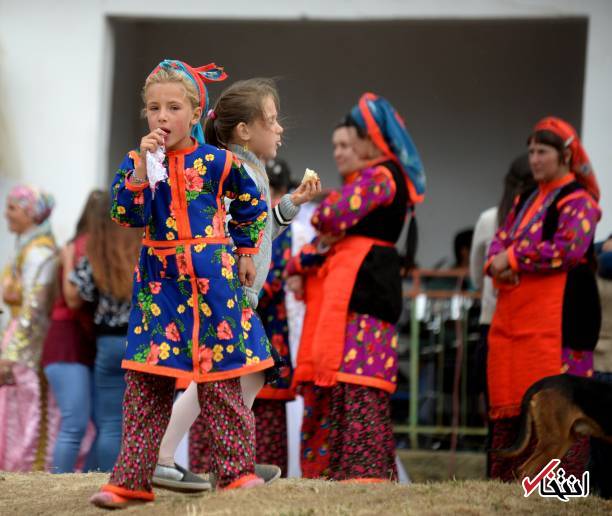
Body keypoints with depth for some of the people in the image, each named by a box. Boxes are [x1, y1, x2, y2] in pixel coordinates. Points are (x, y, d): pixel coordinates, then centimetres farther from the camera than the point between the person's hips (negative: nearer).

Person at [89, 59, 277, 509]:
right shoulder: (137, 162, 2)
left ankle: (236, 470, 11)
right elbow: (126, 214, -12)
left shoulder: (218, 162, -2)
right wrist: (144, 168, -20)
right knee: (144, 383, 1)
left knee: (220, 381, 2)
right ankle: (131, 480, 4)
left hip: (211, 278, -2)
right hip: (159, 281, 2)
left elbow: (252, 207, 14)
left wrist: (246, 253, 16)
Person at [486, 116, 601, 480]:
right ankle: (507, 482, 14)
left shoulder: (578, 201, -5)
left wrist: (512, 259, -12)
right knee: (511, 399, 9)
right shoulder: (528, 200, 22)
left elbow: (567, 248, -19)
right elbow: (501, 240, 18)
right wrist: (497, 266, -6)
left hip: (558, 313, -8)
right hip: (514, 312, 8)